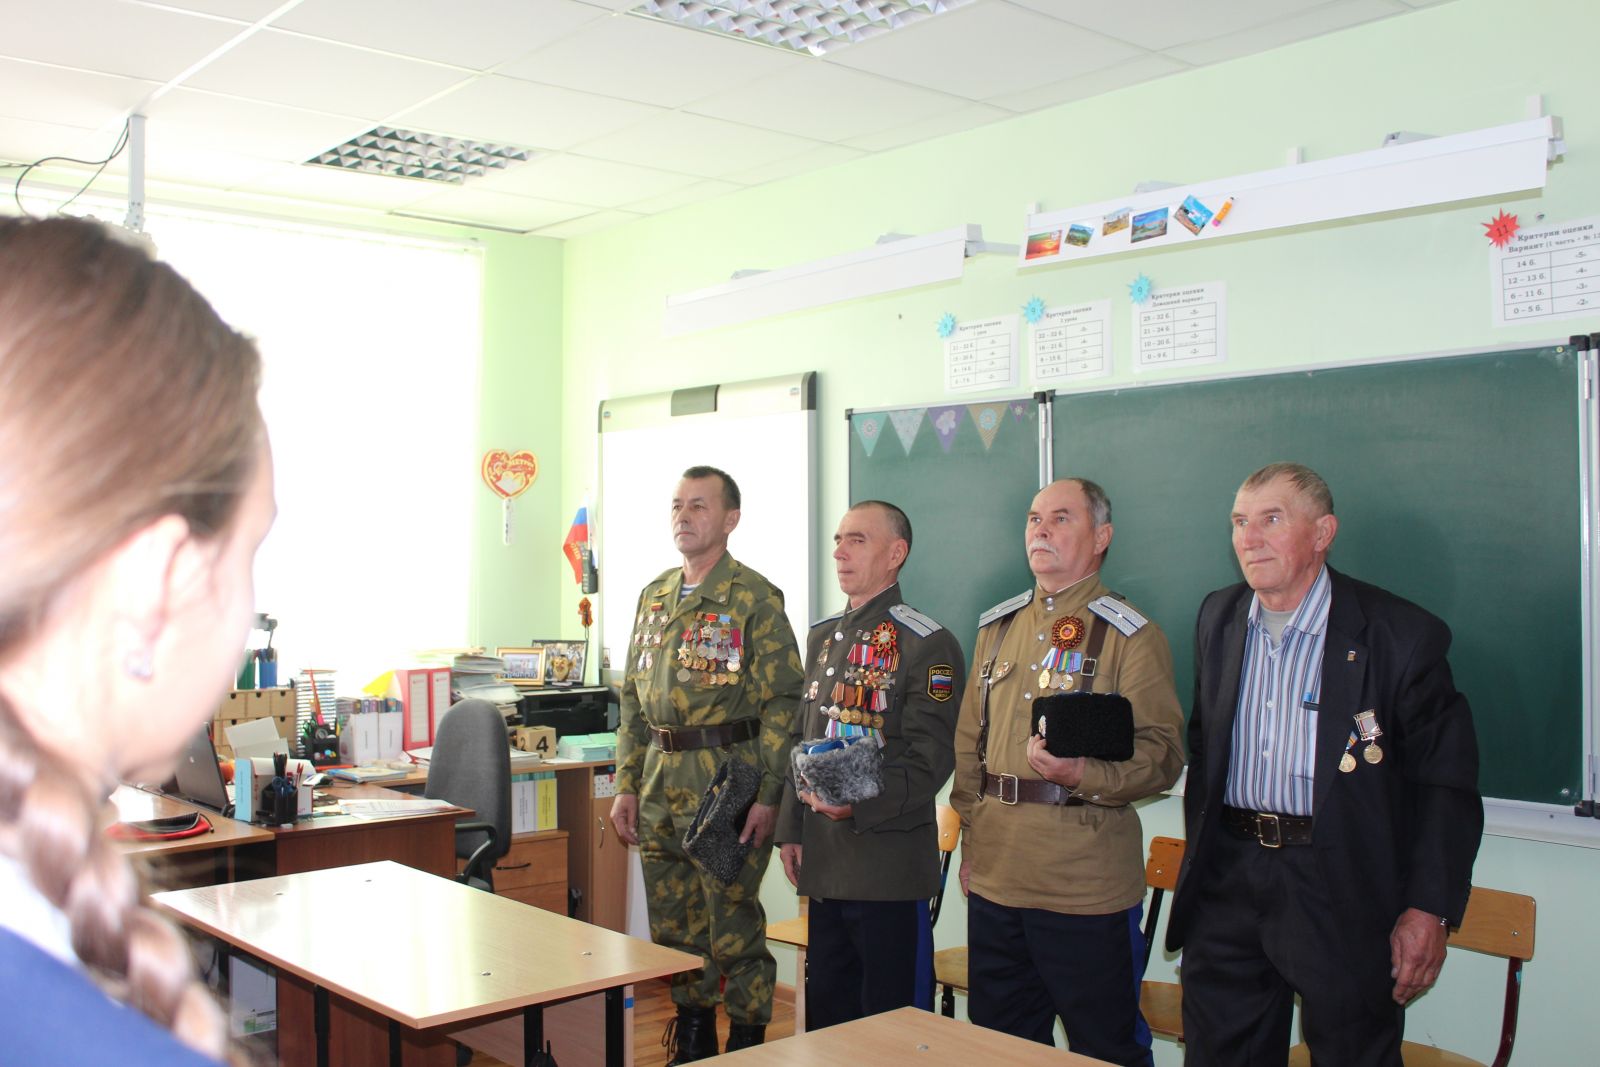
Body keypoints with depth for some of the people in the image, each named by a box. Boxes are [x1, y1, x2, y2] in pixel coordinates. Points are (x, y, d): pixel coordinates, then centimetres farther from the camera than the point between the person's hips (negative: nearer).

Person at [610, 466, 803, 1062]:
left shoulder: (755, 598, -7)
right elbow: (633, 699, 16)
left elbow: (781, 703, -11)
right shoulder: (655, 596, 13)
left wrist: (768, 795, -17)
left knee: (732, 925, 0)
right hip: (660, 786, 7)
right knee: (672, 922, 14)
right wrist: (627, 785, 11)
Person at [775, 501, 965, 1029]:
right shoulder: (822, 637, 14)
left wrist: (859, 806, -27)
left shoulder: (927, 644, -8)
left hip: (889, 867, -7)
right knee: (824, 1017, 15)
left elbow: (929, 763, -14)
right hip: (822, 864, 7)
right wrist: (790, 830, 11)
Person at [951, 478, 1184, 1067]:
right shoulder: (997, 627, 13)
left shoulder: (1130, 635, -5)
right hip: (994, 879, 6)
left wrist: (1081, 774, -27)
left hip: (1087, 886, -6)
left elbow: (1162, 755, -11)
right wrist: (970, 840, 13)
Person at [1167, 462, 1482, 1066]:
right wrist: (1201, 856, 14)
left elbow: (1446, 783, -8)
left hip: (1344, 892, -4)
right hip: (1226, 889, 5)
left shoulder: (1401, 634, -10)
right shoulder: (1218, 618, 7)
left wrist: (1429, 908, -11)